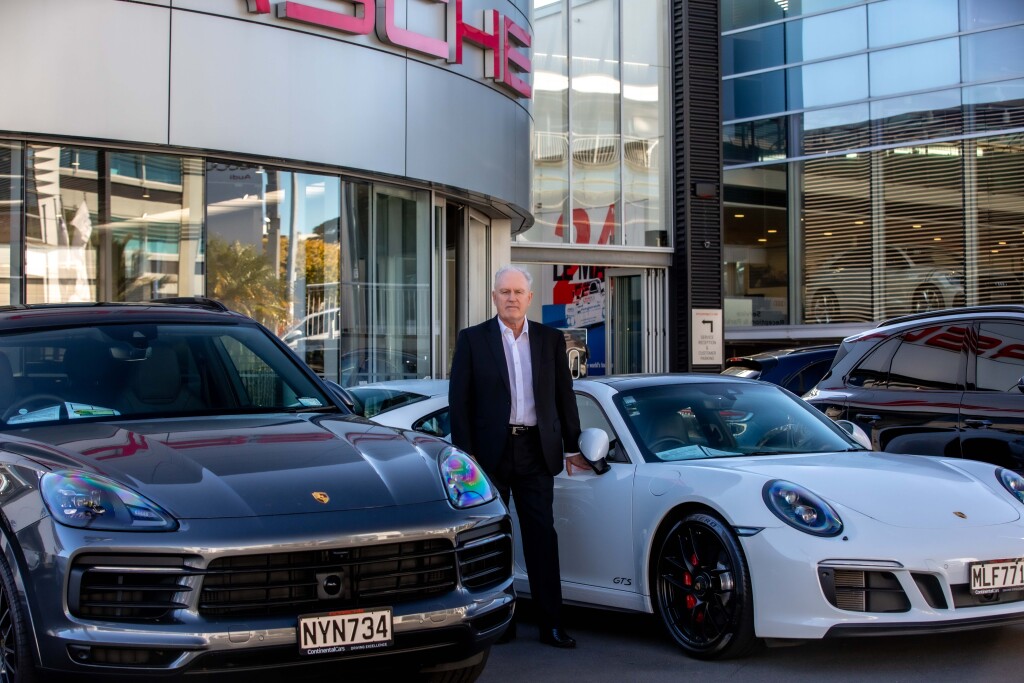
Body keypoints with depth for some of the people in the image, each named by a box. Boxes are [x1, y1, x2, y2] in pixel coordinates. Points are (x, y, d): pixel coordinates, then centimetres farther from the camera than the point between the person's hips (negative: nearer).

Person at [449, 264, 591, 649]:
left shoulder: (551, 340, 8)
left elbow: (564, 396, 12)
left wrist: (572, 446, 9)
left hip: (536, 452, 1)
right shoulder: (472, 340, 2)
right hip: (491, 453, -1)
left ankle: (551, 624, 2)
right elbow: (459, 400, -1)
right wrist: (464, 452, -7)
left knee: (542, 537, 0)